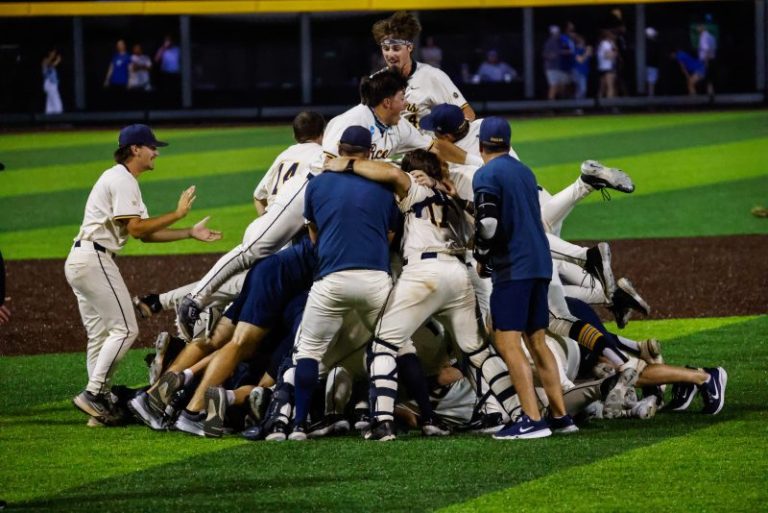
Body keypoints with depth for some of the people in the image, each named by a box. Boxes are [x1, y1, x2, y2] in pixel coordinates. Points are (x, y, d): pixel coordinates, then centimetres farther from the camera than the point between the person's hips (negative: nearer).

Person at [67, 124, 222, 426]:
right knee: (124, 329, -10)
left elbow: (145, 233, 19)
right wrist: (178, 214, -12)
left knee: (99, 334, 11)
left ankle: (98, 402, 10)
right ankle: (93, 394, -14)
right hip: (95, 259, -11)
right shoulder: (122, 180, -11)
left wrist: (191, 233, 15)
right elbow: (137, 228, -19)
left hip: (78, 261, 11)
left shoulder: (123, 180, 22)